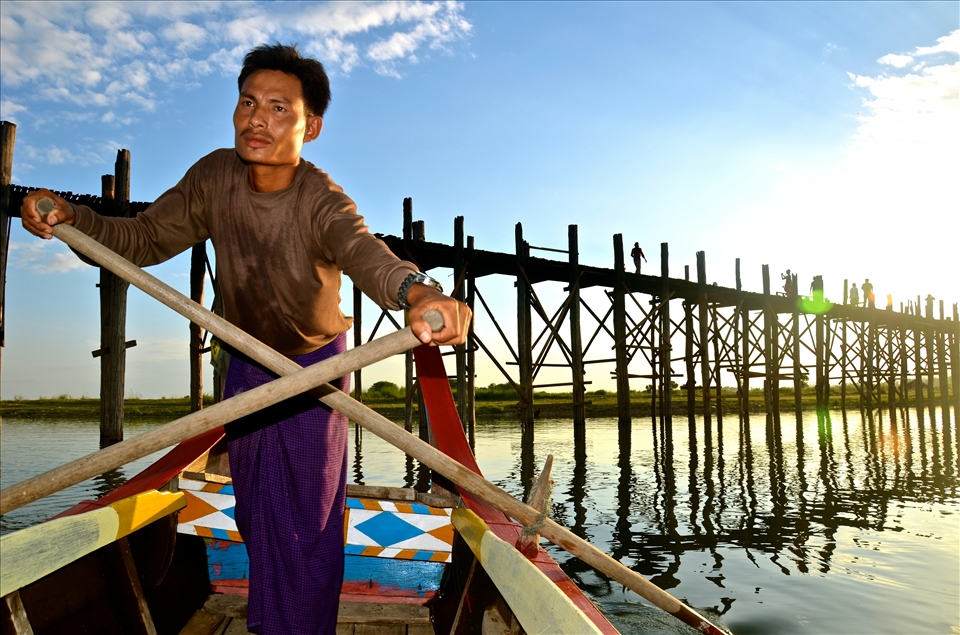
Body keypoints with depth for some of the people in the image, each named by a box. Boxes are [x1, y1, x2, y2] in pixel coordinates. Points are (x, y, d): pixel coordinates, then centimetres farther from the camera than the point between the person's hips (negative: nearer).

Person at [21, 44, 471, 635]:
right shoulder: (215, 176, -14)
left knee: (310, 508, 0)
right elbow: (144, 239, -6)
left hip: (315, 364, -5)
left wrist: (418, 292, -73)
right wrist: (71, 218, -25)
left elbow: (366, 254, -51)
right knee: (254, 506, 19)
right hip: (247, 360, 5)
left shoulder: (323, 202, -29)